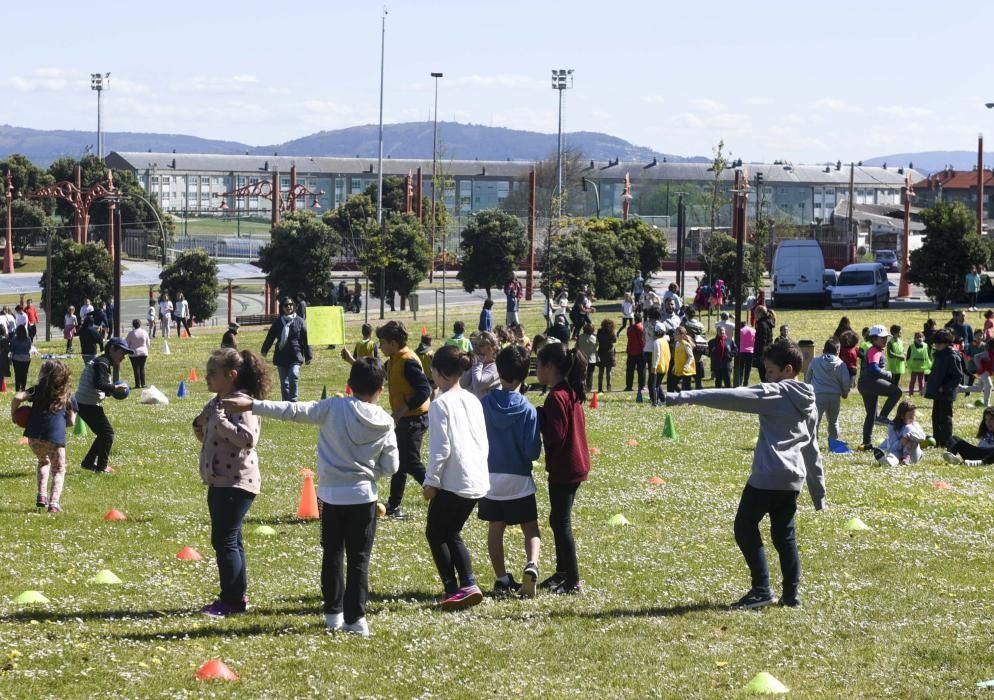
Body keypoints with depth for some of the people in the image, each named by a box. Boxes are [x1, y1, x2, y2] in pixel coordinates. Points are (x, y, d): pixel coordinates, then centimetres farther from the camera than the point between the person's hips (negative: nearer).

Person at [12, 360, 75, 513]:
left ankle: (42, 495, 18)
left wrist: (14, 414, 11)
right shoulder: (67, 396, 14)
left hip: (34, 435, 2)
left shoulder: (38, 390, 12)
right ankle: (54, 502, -8)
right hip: (56, 436, -2)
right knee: (58, 470, 13)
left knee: (43, 461, 30)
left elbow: (18, 397, -4)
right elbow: (71, 421, 11)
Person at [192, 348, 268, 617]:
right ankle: (236, 598, 22)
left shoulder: (241, 403, -16)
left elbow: (248, 438, -31)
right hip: (219, 482, 10)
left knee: (224, 540, -9)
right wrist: (200, 427, 8)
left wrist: (219, 421, -29)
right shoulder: (216, 403, 14)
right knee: (230, 541, 15)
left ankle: (232, 600, -3)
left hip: (236, 483, -10)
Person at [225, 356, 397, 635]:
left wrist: (253, 405, -15)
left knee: (332, 554, 16)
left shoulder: (334, 408, -10)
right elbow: (390, 467, 0)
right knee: (359, 559, 5)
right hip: (363, 497, 0)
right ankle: (355, 617, 0)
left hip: (332, 494, 0)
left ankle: (333, 612, 21)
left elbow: (294, 411, -15)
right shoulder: (385, 423, -4)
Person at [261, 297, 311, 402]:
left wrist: (308, 356, 3)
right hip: (281, 357, 3)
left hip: (295, 356, -3)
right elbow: (270, 338, 8)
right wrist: (264, 351, -2)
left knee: (293, 377, -22)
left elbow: (305, 339, 4)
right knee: (284, 383, 7)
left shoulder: (300, 321, 3)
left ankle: (293, 400, -14)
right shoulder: (277, 323, 9)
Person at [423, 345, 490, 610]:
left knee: (435, 534, 9)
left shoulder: (440, 404, -13)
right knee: (452, 533, 19)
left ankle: (453, 590, 3)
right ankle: (468, 585, 6)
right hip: (478, 481, 7)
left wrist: (430, 481, -7)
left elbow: (441, 448, -16)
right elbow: (484, 442, 14)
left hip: (453, 482, -7)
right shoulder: (473, 401, 9)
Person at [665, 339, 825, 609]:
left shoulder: (775, 393, -7)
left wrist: (684, 397, -20)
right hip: (793, 479, 8)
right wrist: (818, 492, 27)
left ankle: (762, 589, -1)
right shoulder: (808, 403, 17)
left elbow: (731, 397, -16)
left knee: (745, 528, 3)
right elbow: (812, 450, 22)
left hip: (767, 476, -8)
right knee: (784, 535, 14)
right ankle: (791, 593, 13)